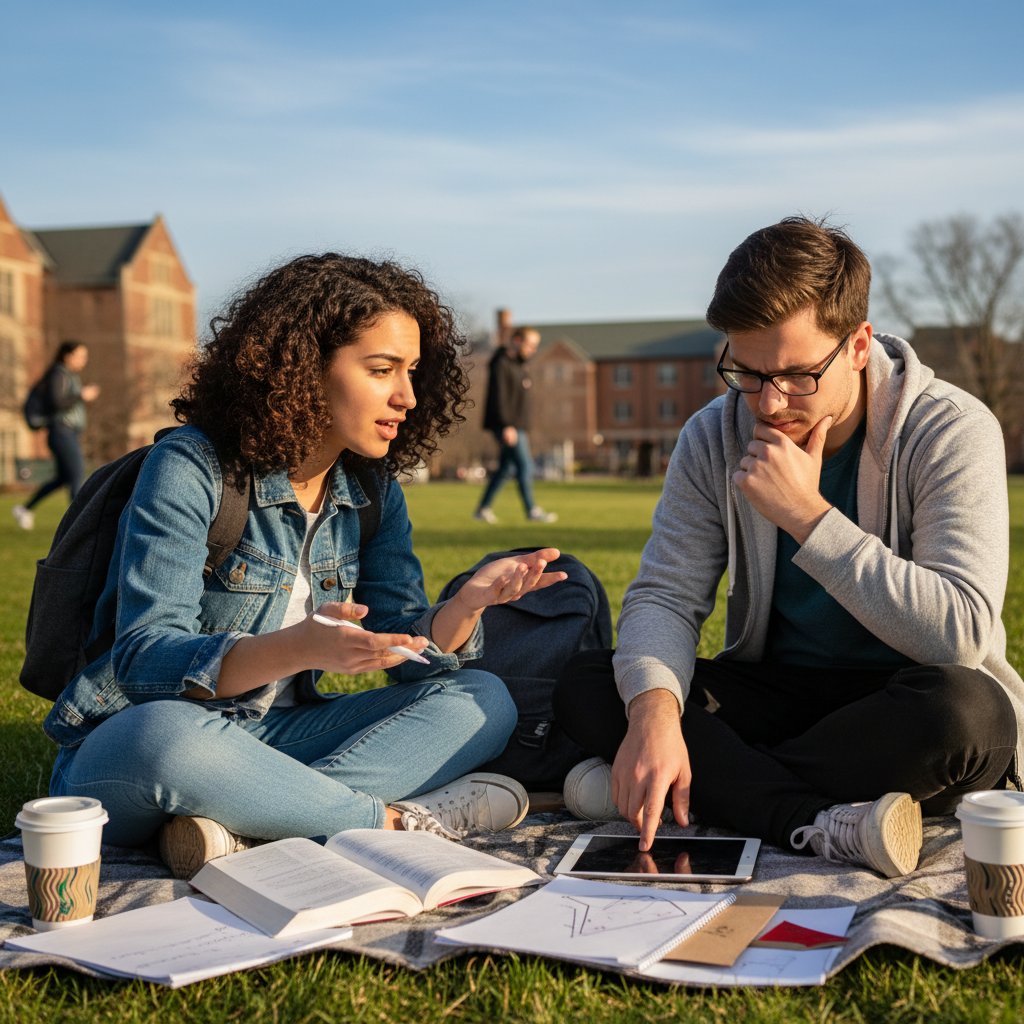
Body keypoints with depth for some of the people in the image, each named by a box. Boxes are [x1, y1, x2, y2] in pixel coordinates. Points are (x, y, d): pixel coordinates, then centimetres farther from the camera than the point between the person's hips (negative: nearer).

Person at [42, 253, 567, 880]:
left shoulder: (374, 490, 5)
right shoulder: (191, 469, -14)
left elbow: (408, 653, 0)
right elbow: (144, 659, -22)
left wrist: (469, 602, -23)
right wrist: (297, 649, -40)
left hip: (271, 742, 6)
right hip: (124, 752, -6)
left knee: (482, 700, -10)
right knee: (166, 734, -41)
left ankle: (244, 828, -27)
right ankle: (395, 821, -21)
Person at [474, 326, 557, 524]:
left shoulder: (520, 364, 17)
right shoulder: (501, 364, -13)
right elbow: (498, 398, -21)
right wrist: (506, 426, -26)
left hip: (517, 426, 10)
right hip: (508, 428, -10)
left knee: (506, 468, 11)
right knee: (525, 466, -10)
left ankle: (483, 508, 17)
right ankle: (532, 510, -5)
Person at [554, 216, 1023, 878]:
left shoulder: (952, 431, -15)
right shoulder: (715, 437, -3)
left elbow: (961, 632, -25)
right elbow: (666, 595, -9)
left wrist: (806, 513, -27)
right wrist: (654, 710, -31)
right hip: (775, 692, 4)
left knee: (967, 710, -38)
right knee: (586, 686, -19)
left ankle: (725, 787, -22)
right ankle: (822, 827, -34)